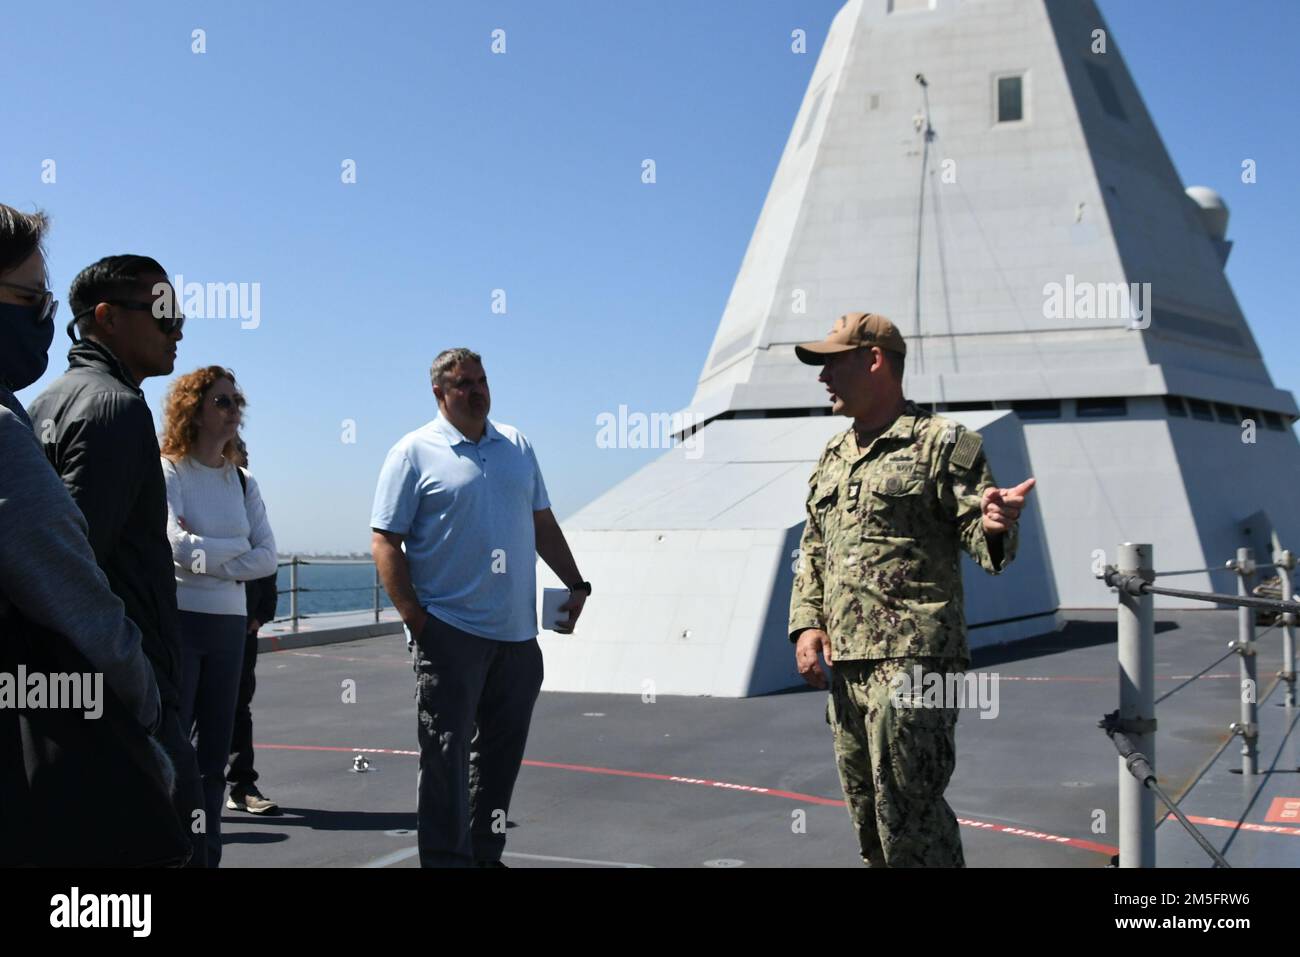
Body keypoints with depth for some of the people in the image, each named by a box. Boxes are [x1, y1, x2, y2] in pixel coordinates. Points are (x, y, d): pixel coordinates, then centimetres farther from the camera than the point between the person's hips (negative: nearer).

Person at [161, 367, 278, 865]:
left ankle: (208, 855, 17)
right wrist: (237, 548, -6)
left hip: (230, 622, 6)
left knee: (214, 750, 9)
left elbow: (267, 558, 1)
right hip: (178, 618, -6)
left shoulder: (242, 482, 10)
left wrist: (206, 557, -11)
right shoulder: (169, 472, -6)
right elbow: (179, 546, -19)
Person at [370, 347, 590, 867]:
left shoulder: (517, 446, 14)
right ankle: (446, 857, 6)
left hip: (518, 632, 6)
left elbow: (542, 523, 21)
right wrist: (414, 618, -14)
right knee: (446, 753, -2)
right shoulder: (414, 453, -3)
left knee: (503, 751, 12)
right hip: (452, 631, -5)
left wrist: (575, 583, 11)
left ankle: (485, 852, 25)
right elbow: (385, 541, -7)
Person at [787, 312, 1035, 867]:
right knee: (867, 812, 14)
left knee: (908, 811, -10)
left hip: (912, 660, -8)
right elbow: (812, 553, 22)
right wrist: (807, 624, 7)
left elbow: (984, 547, -7)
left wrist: (995, 527, -30)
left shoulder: (943, 443, -3)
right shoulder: (833, 457, 18)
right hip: (845, 666, 8)